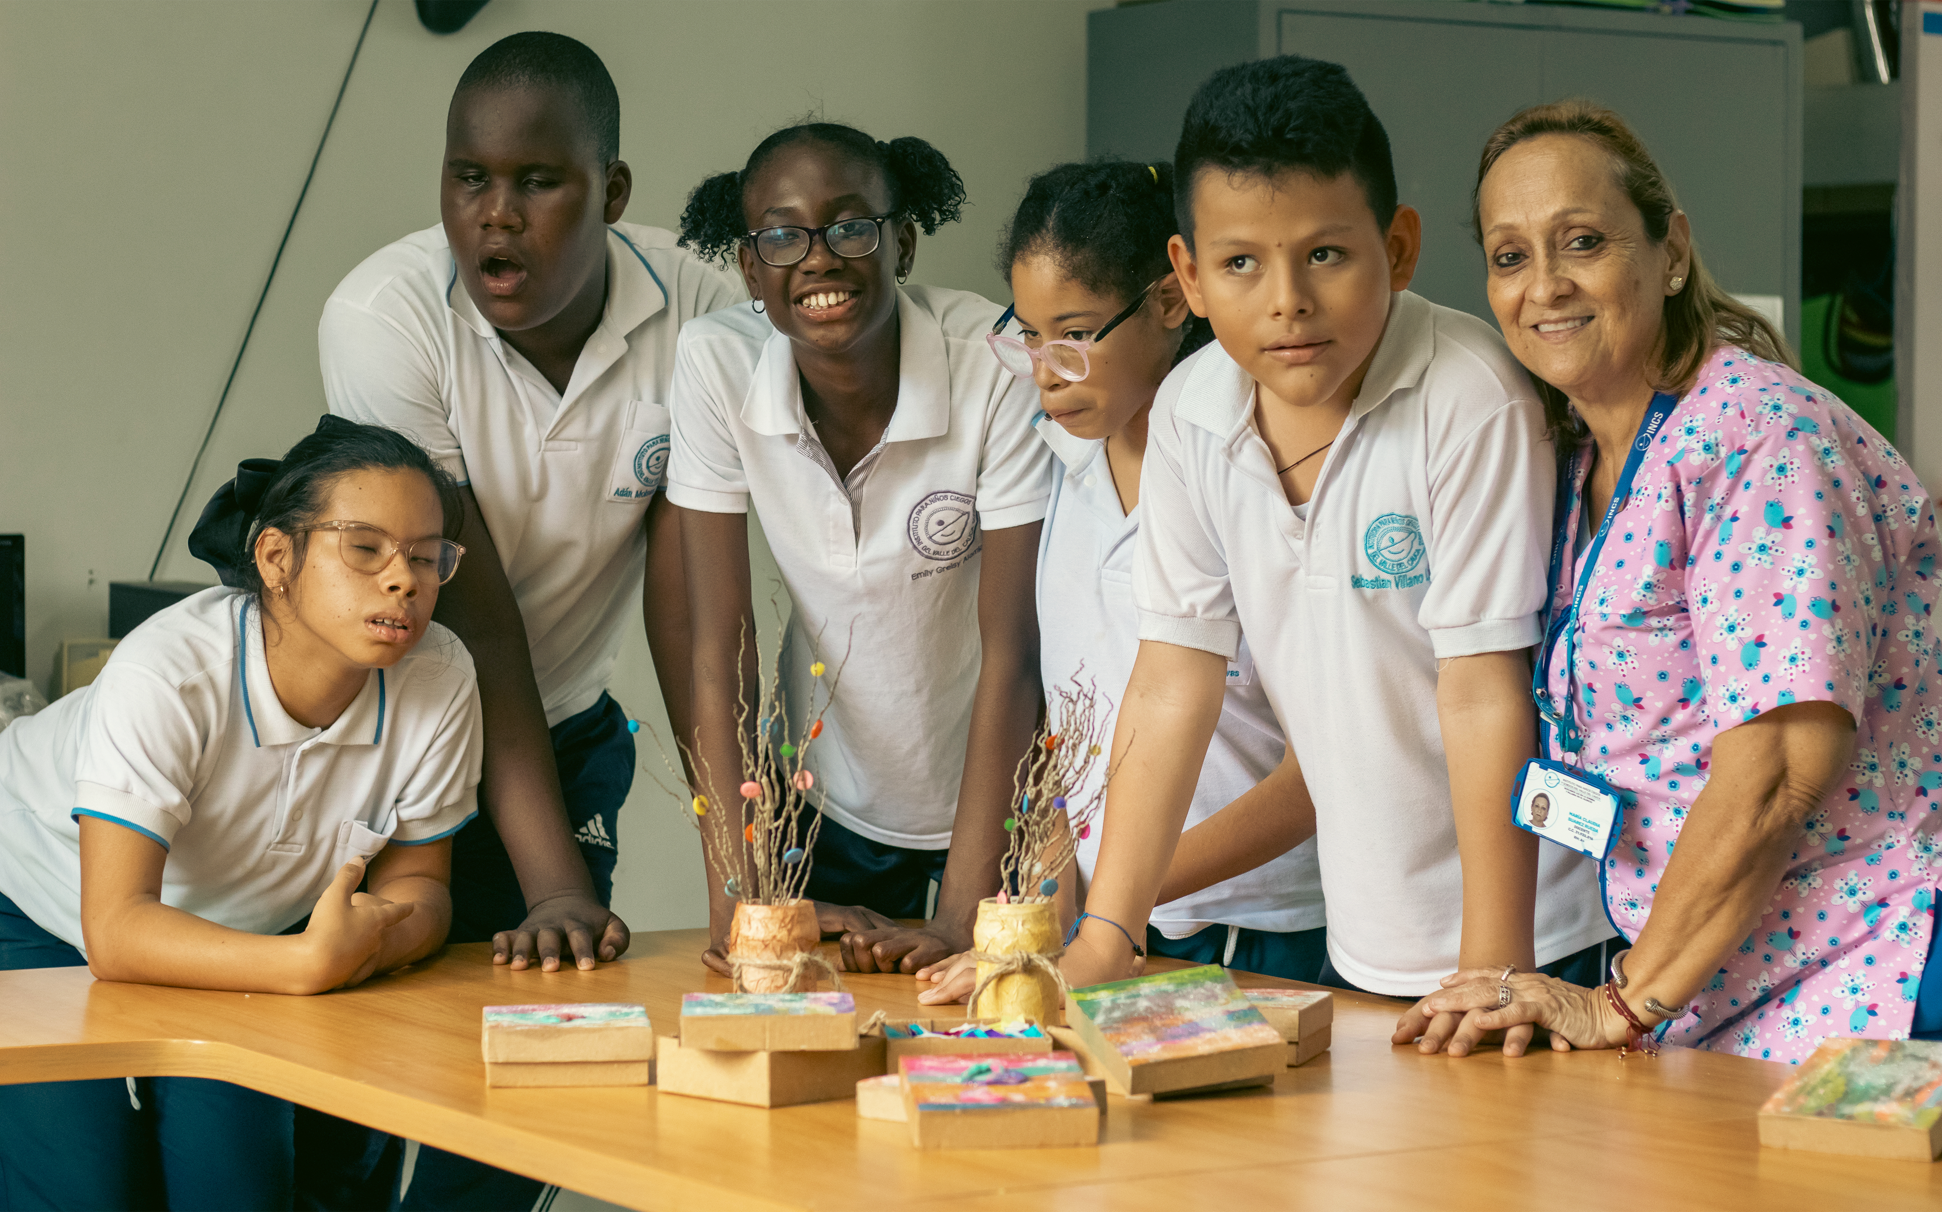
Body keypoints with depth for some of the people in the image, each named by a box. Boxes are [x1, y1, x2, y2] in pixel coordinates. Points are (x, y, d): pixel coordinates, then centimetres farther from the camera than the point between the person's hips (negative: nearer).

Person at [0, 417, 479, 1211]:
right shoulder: (166, 674, -36)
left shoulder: (439, 679, -24)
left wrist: (362, 942, -36)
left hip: (237, 932, 4)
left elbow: (416, 883, -12)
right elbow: (115, 930, -40)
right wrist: (309, 962, -53)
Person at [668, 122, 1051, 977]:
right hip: (833, 801, 2)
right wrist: (735, 895, -19)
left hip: (997, 795, -2)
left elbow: (1011, 648, -22)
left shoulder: (998, 365, -25)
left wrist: (962, 920, -25)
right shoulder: (718, 362, -17)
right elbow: (720, 641, -13)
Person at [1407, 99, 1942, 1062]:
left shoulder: (1759, 436, -13)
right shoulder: (1580, 462, 13)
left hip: (1863, 977, -7)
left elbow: (1784, 759, -21)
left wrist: (1625, 1002, -16)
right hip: (1708, 990, 7)